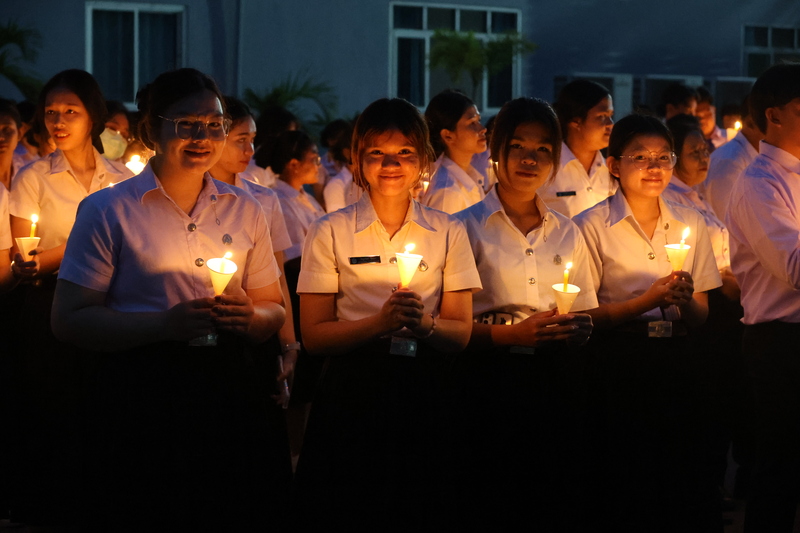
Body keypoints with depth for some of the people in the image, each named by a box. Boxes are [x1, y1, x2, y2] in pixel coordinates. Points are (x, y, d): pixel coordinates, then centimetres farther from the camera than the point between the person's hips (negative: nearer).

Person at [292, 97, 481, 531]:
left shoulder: (448, 233, 6)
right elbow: (314, 335, -4)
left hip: (422, 394, 1)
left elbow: (461, 333, 3)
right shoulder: (330, 232, 2)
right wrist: (380, 323, -20)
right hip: (351, 394, -1)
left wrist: (424, 324, -19)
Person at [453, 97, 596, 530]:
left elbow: (584, 316, 19)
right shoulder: (469, 227, -1)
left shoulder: (566, 233, 14)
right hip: (491, 379, -4)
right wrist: (510, 334, -19)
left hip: (556, 381, 4)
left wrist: (578, 329, -4)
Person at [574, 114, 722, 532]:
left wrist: (686, 301, -11)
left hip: (676, 360, 4)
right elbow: (585, 316, -6)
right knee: (623, 485, -3)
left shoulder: (689, 224, 11)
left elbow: (700, 317, 12)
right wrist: (649, 300, -17)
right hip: (618, 365, -4)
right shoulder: (592, 226, -2)